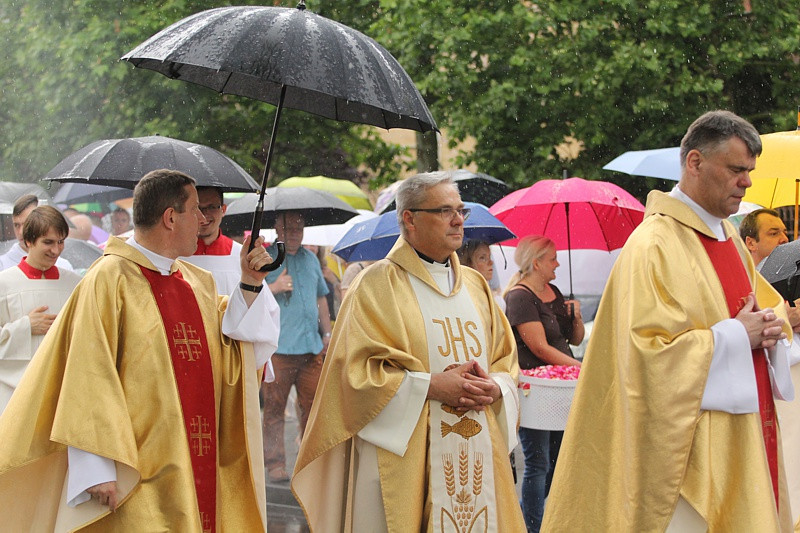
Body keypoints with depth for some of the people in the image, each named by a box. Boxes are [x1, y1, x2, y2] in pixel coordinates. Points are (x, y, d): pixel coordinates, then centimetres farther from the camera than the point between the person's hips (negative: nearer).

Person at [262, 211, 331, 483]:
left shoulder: (311, 259, 19)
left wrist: (327, 333, 22)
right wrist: (275, 288, -15)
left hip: (311, 347, 4)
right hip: (277, 347, -4)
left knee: (313, 404, 1)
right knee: (274, 407, -3)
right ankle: (275, 463, 4)